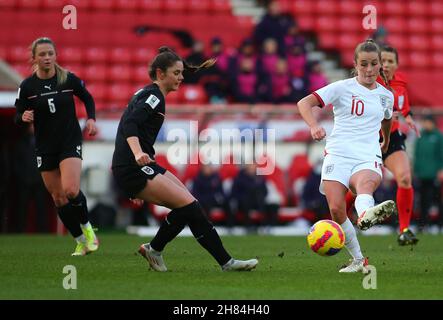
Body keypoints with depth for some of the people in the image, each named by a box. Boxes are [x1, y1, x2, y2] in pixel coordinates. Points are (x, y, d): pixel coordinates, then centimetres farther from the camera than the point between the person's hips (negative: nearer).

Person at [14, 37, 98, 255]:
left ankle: (86, 227, 4)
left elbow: (88, 98, 12)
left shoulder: (69, 79, -6)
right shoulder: (27, 86, -5)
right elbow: (18, 119, 2)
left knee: (70, 189, -22)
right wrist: (24, 117, -20)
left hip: (70, 141, -2)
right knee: (58, 197, 4)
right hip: (45, 146, 2)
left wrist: (91, 119, -4)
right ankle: (81, 241, 19)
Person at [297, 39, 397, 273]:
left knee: (366, 182, -36)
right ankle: (358, 260, 0)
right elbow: (304, 103, -6)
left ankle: (365, 215, -72)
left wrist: (386, 142, 57)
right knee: (336, 209, -17)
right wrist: (314, 125, -26)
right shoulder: (343, 87, 3)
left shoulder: (386, 96, 16)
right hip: (338, 155, -1)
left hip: (367, 159, 1)